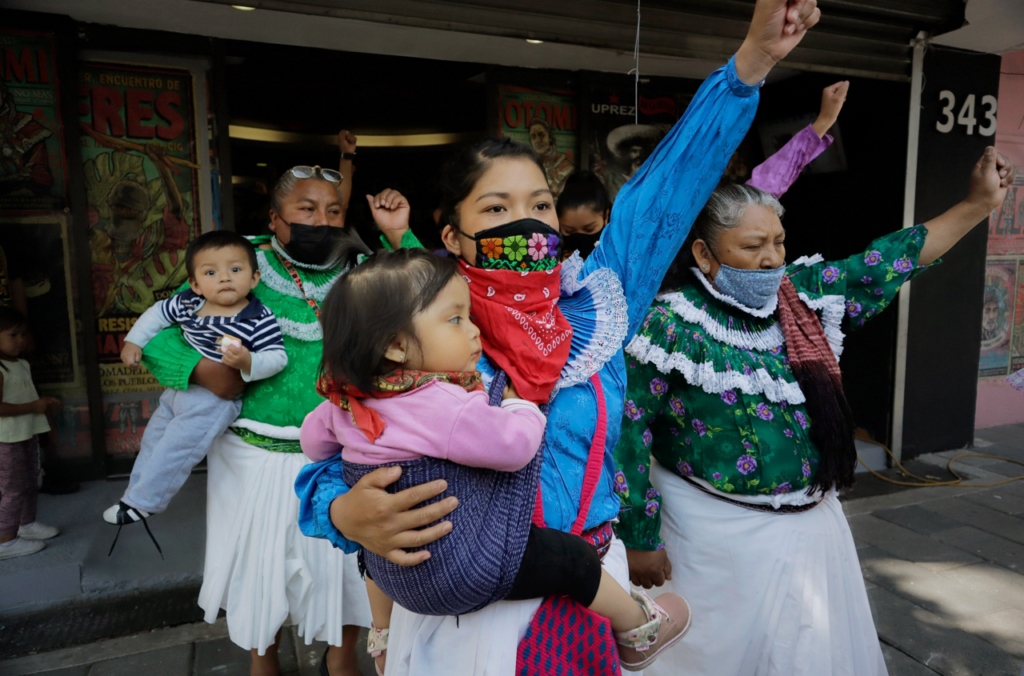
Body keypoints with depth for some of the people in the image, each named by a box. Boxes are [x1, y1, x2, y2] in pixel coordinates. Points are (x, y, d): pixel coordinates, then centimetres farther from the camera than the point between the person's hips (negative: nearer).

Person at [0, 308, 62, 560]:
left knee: (30, 483, 20)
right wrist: (34, 407, -20)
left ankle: (27, 523, 38)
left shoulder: (23, 365, 9)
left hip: (27, 434, 9)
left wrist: (45, 403, 5)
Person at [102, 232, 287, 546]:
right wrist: (134, 341, 10)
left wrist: (248, 362, -37)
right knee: (154, 437, 22)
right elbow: (158, 313, 15)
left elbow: (277, 357, -21)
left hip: (216, 399, -7)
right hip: (178, 389, 7)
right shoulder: (187, 304, -3)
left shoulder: (259, 320, -19)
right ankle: (137, 491, 44)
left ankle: (141, 502, 16)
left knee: (175, 449, -6)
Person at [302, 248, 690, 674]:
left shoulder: (348, 400, -4)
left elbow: (314, 439, 12)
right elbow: (516, 445, -23)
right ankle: (638, 629, 27)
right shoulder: (449, 408, -30)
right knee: (574, 558, 4)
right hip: (461, 573, -8)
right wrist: (521, 406, -2)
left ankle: (383, 638, 61)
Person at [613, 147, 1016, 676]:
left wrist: (980, 203, 11)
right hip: (718, 529, -6)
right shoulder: (671, 325, -19)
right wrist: (639, 541, -15)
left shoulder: (804, 293, 0)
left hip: (811, 519, 6)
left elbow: (882, 265, 10)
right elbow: (629, 431, -18)